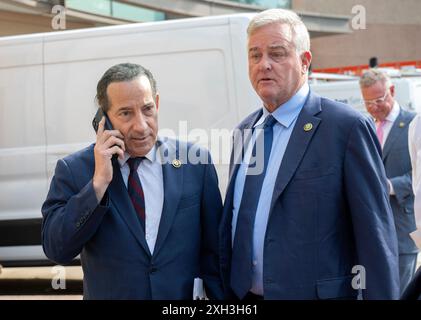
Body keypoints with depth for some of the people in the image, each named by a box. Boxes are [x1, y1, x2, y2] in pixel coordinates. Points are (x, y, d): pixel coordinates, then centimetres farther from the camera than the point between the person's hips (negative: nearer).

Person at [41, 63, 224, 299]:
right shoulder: (74, 170, -9)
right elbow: (56, 251, -17)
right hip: (109, 294, -1)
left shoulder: (196, 162, -6)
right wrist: (99, 183, -24)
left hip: (186, 296, 1)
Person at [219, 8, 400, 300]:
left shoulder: (348, 127, -11)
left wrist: (381, 294, -14)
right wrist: (225, 291, 11)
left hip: (316, 292, -6)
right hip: (242, 294, 6)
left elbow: (376, 235, -12)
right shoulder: (245, 131, 10)